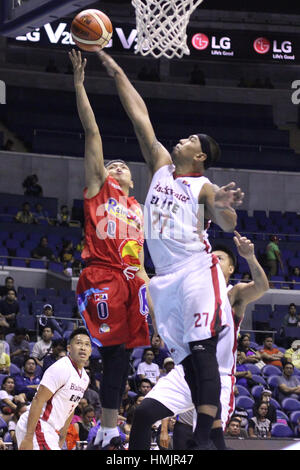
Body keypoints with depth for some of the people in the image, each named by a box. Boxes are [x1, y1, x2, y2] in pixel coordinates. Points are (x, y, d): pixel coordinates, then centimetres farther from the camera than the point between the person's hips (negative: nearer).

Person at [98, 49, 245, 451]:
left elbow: (228, 225, -15)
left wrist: (223, 206, -39)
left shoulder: (203, 187, 0)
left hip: (197, 271, -6)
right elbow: (139, 114, 15)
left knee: (202, 353, -15)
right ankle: (198, 434, 6)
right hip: (165, 278, 6)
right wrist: (113, 68, 17)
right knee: (185, 359, 5)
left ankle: (203, 440, -23)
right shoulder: (161, 165, 15)